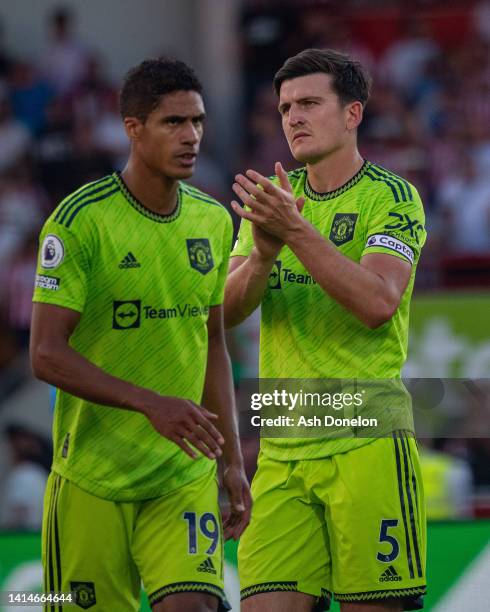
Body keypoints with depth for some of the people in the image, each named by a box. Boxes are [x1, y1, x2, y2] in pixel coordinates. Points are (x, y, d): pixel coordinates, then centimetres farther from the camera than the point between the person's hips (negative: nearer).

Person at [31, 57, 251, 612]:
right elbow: (46, 356, -15)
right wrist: (151, 403, -25)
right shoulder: (79, 221, -11)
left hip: (186, 475, 4)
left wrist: (232, 461, 15)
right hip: (91, 478, -4)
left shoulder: (213, 222, 7)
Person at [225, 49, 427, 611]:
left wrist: (297, 231, -25)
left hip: (366, 444, -4)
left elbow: (378, 304, -18)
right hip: (281, 453, 4)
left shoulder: (391, 198, -2)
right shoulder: (274, 197, 15)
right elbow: (225, 312, 5)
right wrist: (263, 252, -14)